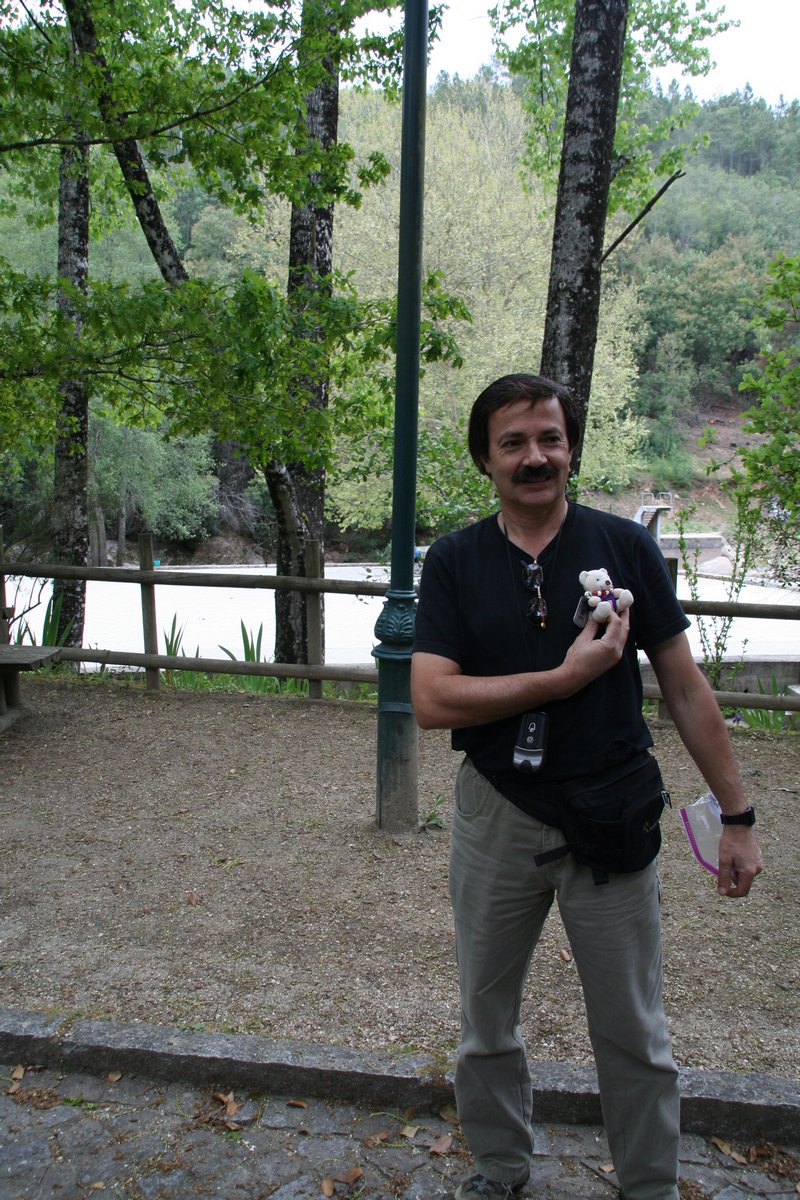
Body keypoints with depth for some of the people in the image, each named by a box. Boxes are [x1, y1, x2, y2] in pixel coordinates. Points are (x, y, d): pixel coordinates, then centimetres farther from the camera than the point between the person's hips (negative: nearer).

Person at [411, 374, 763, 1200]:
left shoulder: (625, 547, -4)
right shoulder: (454, 563, -4)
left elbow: (685, 689, 0)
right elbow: (432, 700, -14)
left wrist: (737, 817, 0)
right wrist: (567, 676, -19)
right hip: (496, 817, 1)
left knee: (635, 1036, 13)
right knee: (486, 1022, 19)